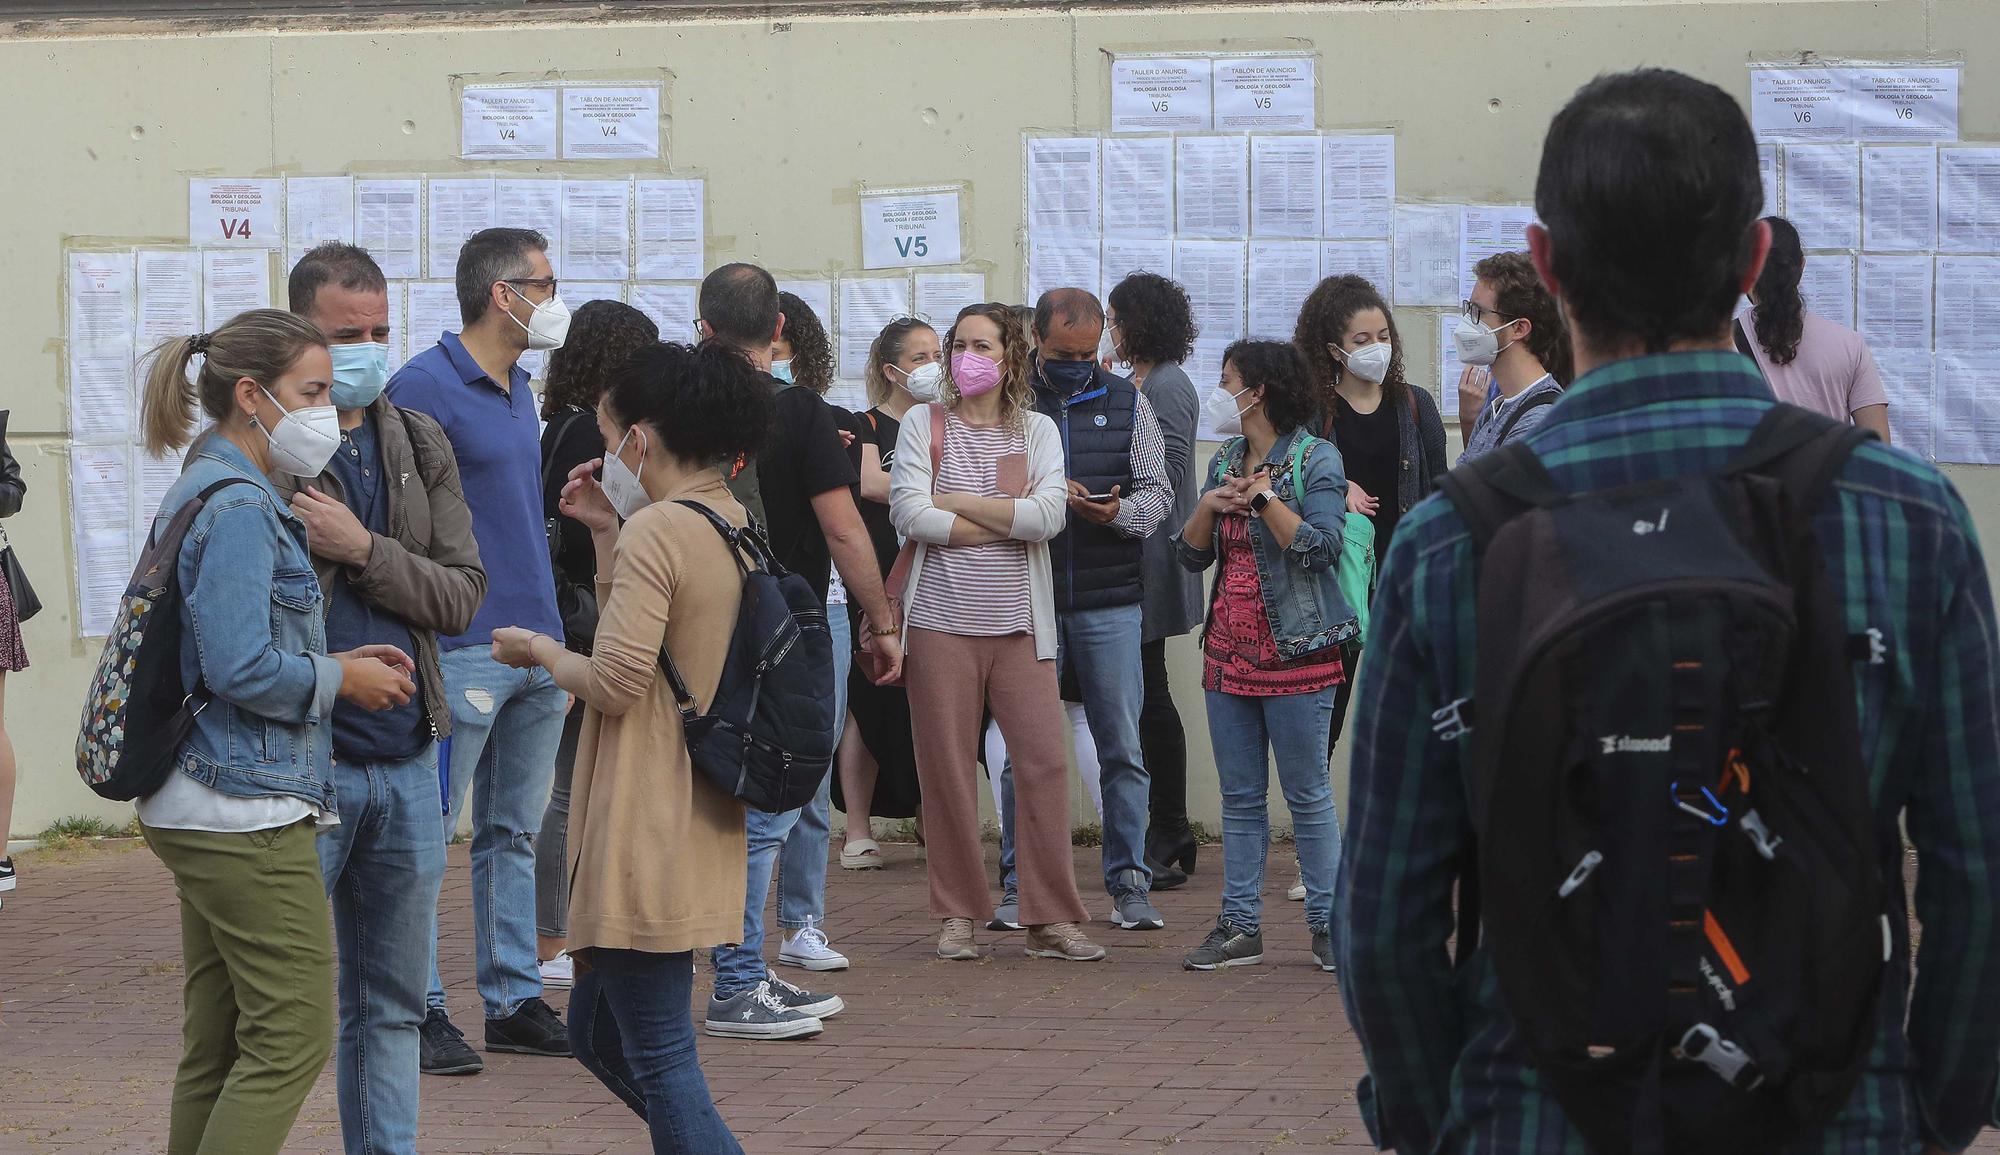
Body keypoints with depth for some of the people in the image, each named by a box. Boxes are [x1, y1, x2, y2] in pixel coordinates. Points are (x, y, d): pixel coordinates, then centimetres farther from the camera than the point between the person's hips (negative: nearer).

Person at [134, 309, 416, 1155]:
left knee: (219, 1043, 12)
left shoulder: (204, 492, 16)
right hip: (246, 809, -10)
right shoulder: (239, 508, -16)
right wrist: (342, 679, -8)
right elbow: (241, 668, -23)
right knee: (295, 1031, -7)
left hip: (202, 812, 10)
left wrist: (340, 665, 10)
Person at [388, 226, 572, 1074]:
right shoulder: (425, 386, -10)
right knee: (426, 830, -3)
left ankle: (514, 1000, 18)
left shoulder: (518, 388, 16)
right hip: (462, 650, -8)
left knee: (515, 831, 12)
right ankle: (419, 1011, 0)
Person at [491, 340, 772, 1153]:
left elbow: (615, 682, -21)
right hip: (701, 823, 10)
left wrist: (540, 651, -3)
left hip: (646, 831, -10)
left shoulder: (655, 530, -16)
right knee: (598, 1031, 19)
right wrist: (605, 536, 13)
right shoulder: (732, 523, 12)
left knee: (658, 1056, -5)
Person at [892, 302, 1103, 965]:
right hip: (941, 619, -1)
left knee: (1045, 760, -5)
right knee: (947, 768, 0)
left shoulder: (1038, 430, 8)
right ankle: (957, 915, 11)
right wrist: (1008, 521, -7)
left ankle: (1050, 917, 2)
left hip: (1020, 624, 1)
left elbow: (1048, 516, -8)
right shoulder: (923, 424, 4)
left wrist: (956, 503, -8)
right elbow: (909, 514, -10)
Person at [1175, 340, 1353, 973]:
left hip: (1295, 652, -7)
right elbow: (1192, 555, 13)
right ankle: (1240, 926, 12)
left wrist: (1263, 497, -16)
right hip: (1230, 650, 7)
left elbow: (1320, 547, -17)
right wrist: (1210, 505, -4)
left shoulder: (1315, 459, -6)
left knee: (1308, 794, -2)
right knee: (1239, 797, 8)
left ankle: (1328, 922, 5)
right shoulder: (1225, 462, 14)